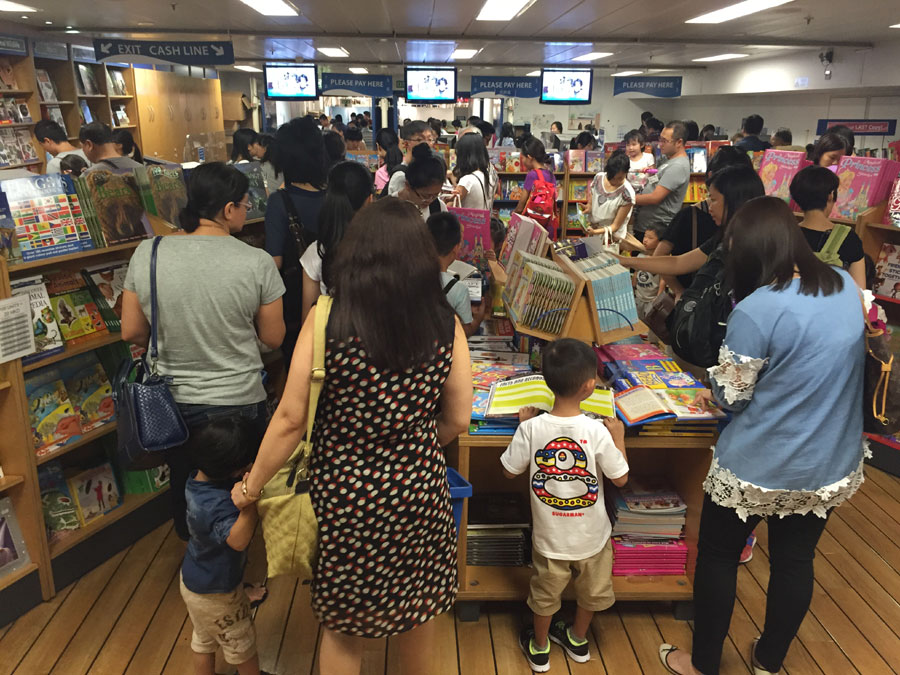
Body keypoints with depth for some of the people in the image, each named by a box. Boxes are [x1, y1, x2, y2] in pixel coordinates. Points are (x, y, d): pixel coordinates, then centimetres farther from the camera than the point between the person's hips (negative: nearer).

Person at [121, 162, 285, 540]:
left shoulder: (146, 254, -9)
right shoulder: (257, 262, -18)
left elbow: (131, 333, -1)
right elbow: (273, 339, -8)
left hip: (173, 401, 3)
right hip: (238, 402, -3)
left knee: (183, 487, 27)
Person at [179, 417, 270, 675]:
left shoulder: (197, 480, -11)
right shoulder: (219, 503, -38)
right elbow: (238, 540, -47)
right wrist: (249, 501, -54)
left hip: (192, 580, 8)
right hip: (216, 593, -8)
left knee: (203, 639, 29)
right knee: (242, 644, 18)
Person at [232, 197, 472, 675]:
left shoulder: (326, 321, -15)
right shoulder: (446, 326, -9)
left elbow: (291, 419, -12)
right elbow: (457, 421, -2)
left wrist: (251, 486, 3)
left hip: (345, 493, -1)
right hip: (418, 492, 2)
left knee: (343, 628, 22)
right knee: (416, 616, 26)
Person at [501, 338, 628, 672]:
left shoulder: (531, 428, -23)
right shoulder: (598, 432, -25)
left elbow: (510, 470, -9)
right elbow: (620, 478, -13)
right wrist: (619, 438, 0)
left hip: (550, 537, 1)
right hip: (591, 534, 0)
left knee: (545, 593, 24)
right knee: (590, 591, 28)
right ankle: (578, 639, 50)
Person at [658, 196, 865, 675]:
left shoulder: (756, 309, -25)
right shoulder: (846, 287, -4)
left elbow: (730, 396, -15)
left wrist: (718, 379, 4)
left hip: (757, 469, -6)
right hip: (831, 468, 6)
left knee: (718, 556, 16)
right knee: (795, 561, 22)